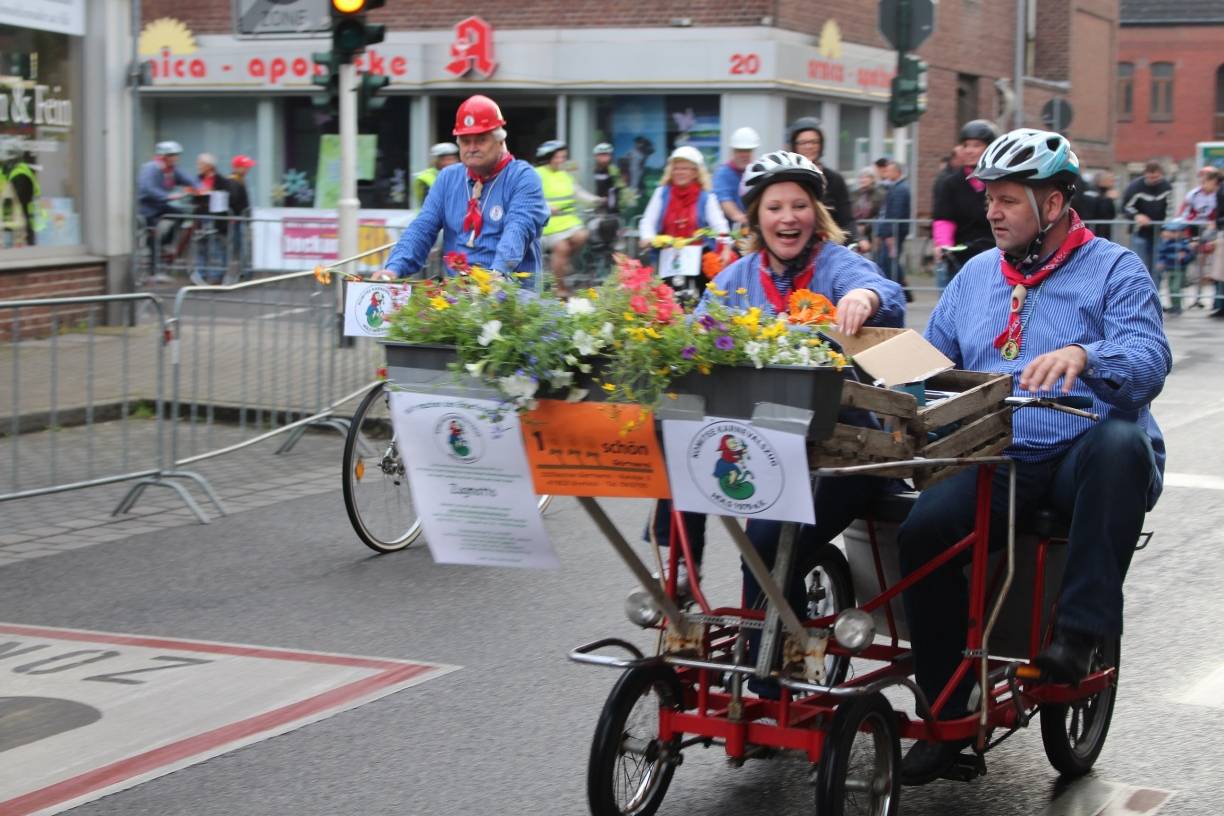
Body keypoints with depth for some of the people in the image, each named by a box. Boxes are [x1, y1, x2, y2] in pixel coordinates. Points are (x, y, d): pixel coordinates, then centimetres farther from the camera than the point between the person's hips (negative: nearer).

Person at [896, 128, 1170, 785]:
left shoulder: (1113, 269, 5)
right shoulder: (975, 275, 21)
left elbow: (1149, 362, -11)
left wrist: (1082, 355, -31)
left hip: (1084, 457, -3)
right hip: (997, 460, 3)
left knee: (1123, 441, -39)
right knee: (922, 530, -25)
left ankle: (1078, 631, -31)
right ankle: (947, 717, -12)